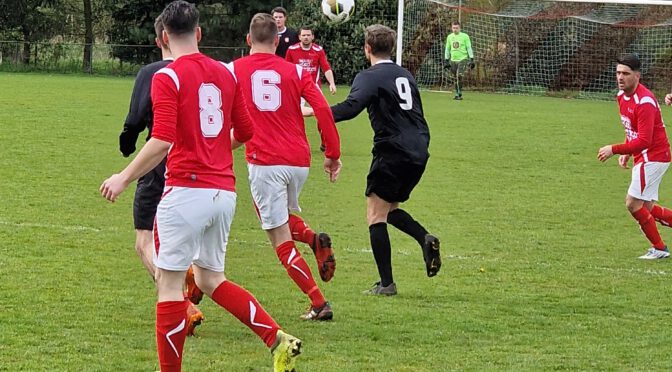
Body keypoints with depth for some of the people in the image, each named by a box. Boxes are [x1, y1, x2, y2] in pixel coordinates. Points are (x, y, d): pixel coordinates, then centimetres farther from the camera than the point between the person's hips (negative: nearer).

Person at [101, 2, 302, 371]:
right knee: (210, 279, 19)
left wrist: (124, 178, -11)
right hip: (224, 192, 7)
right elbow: (245, 132, 16)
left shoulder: (166, 78, -9)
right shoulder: (225, 73, 10)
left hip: (186, 191, -7)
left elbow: (162, 142, -19)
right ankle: (279, 340, 6)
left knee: (169, 283, 2)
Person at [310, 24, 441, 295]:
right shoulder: (405, 75, 18)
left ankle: (386, 283, -6)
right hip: (419, 154, 8)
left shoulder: (370, 77, -7)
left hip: (392, 152, -8)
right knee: (391, 209, 22)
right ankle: (425, 238, -5)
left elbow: (351, 107, -25)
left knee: (376, 214, -1)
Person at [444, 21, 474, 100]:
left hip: (462, 59, -4)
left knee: (459, 76, -19)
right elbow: (447, 49, 17)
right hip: (453, 60, 4)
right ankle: (457, 94, 15)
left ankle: (459, 93, -13)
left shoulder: (465, 36, -2)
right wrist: (447, 60, 14)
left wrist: (471, 59, -6)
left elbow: (469, 48, -1)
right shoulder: (449, 37, 10)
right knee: (455, 78, 5)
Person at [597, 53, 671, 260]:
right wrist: (627, 153, 8)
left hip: (653, 156, -9)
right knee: (647, 208, 10)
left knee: (633, 203, -9)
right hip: (643, 157, 9)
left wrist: (614, 150, -26)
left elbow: (644, 140, -27)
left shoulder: (644, 102, -23)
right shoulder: (622, 96, 6)